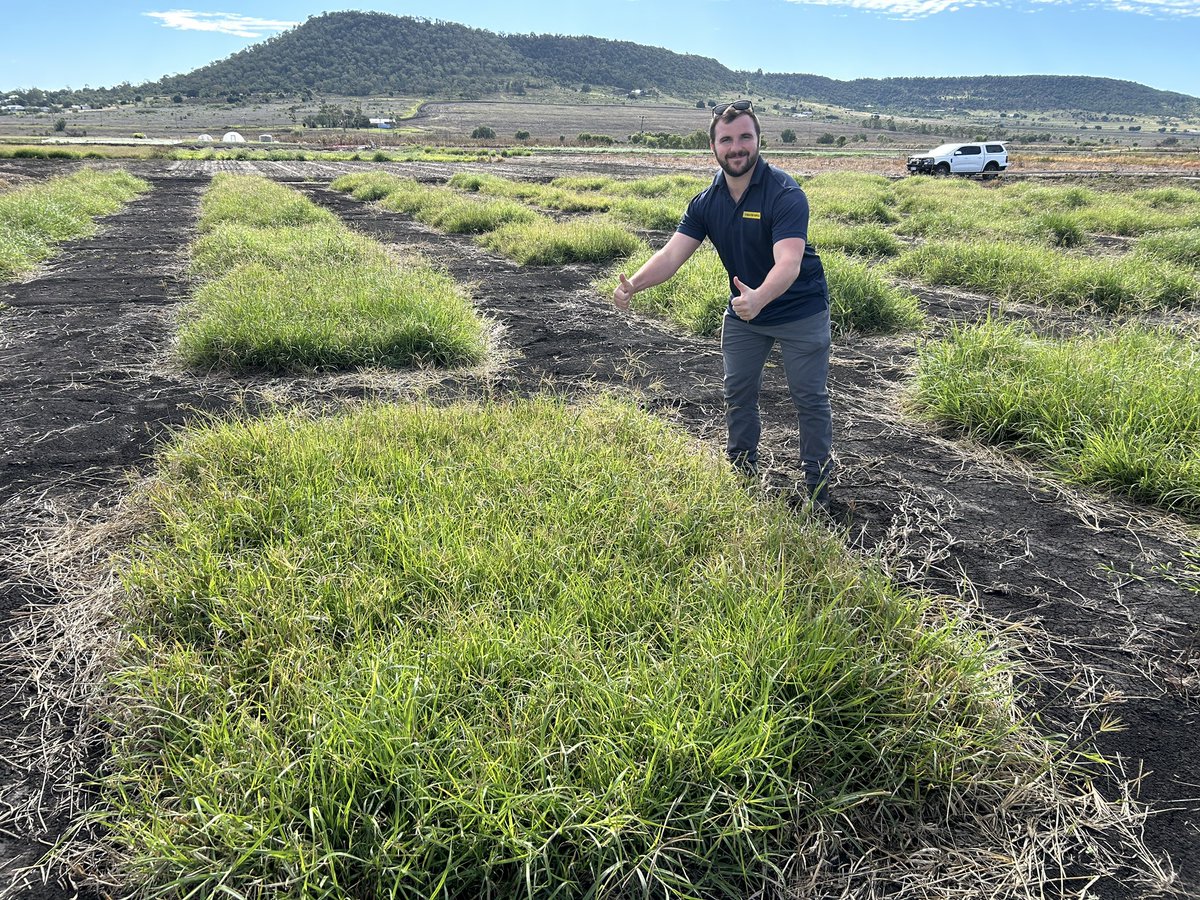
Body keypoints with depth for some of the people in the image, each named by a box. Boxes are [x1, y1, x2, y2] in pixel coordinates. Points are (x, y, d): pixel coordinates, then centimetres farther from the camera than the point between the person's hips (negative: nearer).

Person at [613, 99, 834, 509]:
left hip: (800, 312, -5)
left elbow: (788, 263, -40)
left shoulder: (785, 194, -27)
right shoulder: (707, 201, -8)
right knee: (738, 395, 14)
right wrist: (633, 284, -34)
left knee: (810, 401, 3)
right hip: (743, 308, 6)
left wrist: (759, 297, -61)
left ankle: (818, 490, 18)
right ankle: (741, 476, 32)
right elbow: (672, 254, -15)